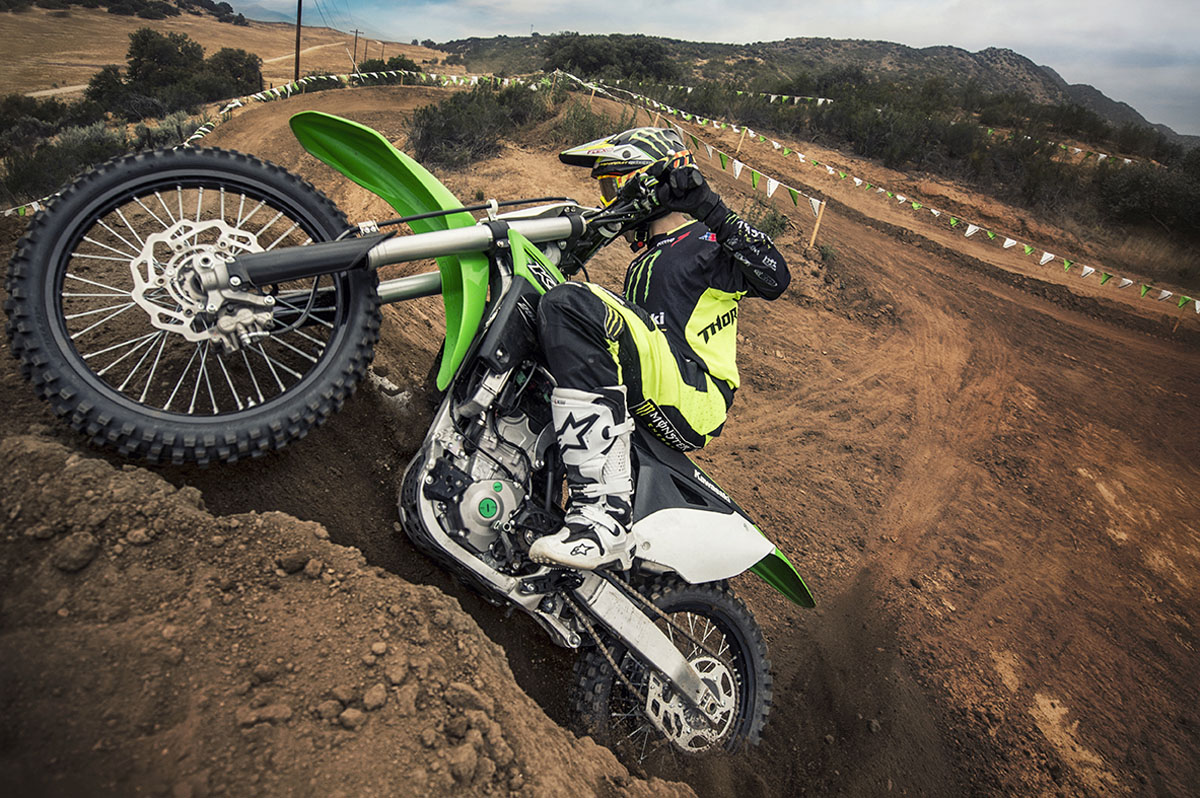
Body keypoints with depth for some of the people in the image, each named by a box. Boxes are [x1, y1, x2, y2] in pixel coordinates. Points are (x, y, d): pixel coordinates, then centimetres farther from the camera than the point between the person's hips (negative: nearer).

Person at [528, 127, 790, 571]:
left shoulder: (702, 242, 2)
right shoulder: (647, 259, 29)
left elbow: (773, 278, -16)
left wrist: (713, 210, -18)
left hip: (693, 403, -10)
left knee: (569, 306, -30)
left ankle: (605, 511, -39)